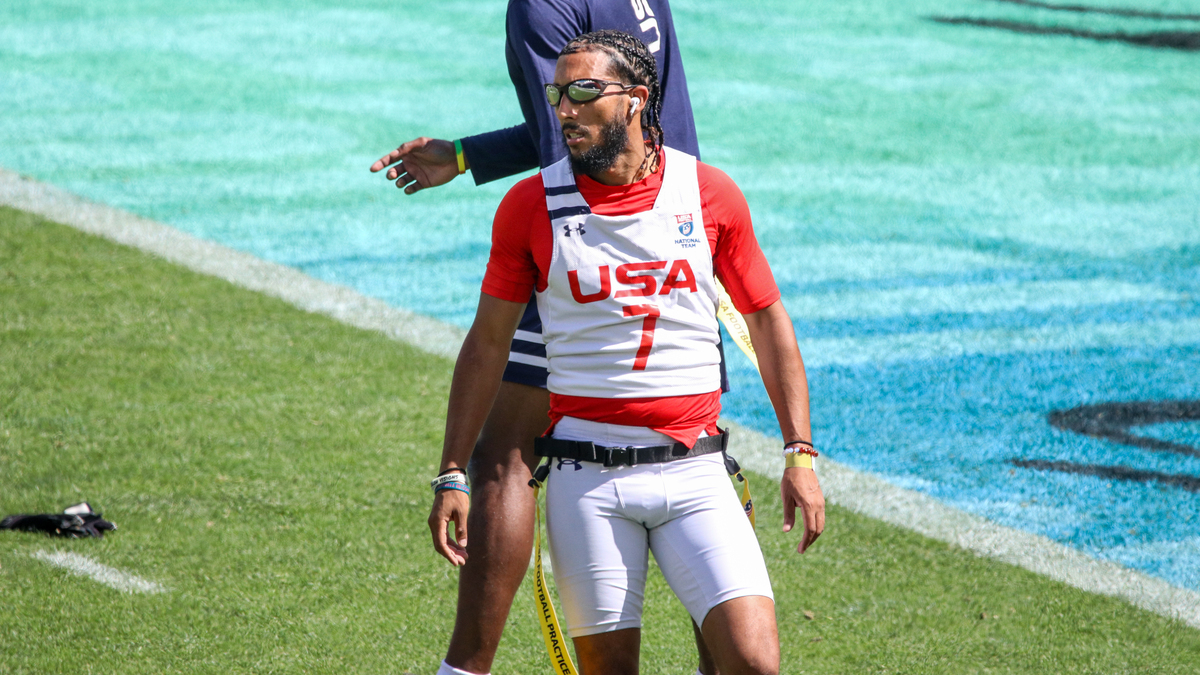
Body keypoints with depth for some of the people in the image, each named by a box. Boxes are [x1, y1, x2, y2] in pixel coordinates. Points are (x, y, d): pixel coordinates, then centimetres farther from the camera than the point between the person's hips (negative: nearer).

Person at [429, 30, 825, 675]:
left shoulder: (710, 194, 2)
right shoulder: (531, 205, 1)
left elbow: (767, 321, 11)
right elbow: (487, 343, 8)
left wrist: (799, 454, 6)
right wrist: (453, 476, 4)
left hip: (693, 474, 0)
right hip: (586, 478, 0)